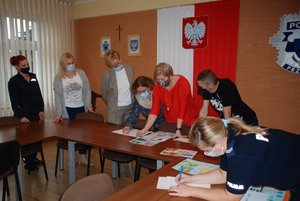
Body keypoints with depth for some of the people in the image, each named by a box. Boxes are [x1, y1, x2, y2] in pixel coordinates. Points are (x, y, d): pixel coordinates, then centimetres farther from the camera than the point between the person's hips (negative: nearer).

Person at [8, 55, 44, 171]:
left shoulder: (33, 76, 8)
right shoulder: (13, 81, -8)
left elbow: (39, 95, 10)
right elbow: (14, 101, -11)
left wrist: (41, 110, 3)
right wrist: (21, 116, -19)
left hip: (36, 112, 5)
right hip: (23, 114, -5)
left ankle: (33, 158, 28)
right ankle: (28, 162, 18)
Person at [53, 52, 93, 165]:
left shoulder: (81, 73, 3)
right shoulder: (58, 78, -1)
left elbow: (87, 90, 2)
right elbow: (58, 95, -3)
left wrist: (88, 105, -6)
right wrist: (59, 113, -8)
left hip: (82, 108, 2)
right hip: (68, 109, -1)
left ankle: (83, 156, 17)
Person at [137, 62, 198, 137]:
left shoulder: (182, 83, -22)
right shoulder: (158, 87, -10)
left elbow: (182, 107, -26)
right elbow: (154, 109, -14)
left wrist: (178, 130, -29)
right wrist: (145, 129, -23)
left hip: (188, 122, -3)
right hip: (170, 121, 3)